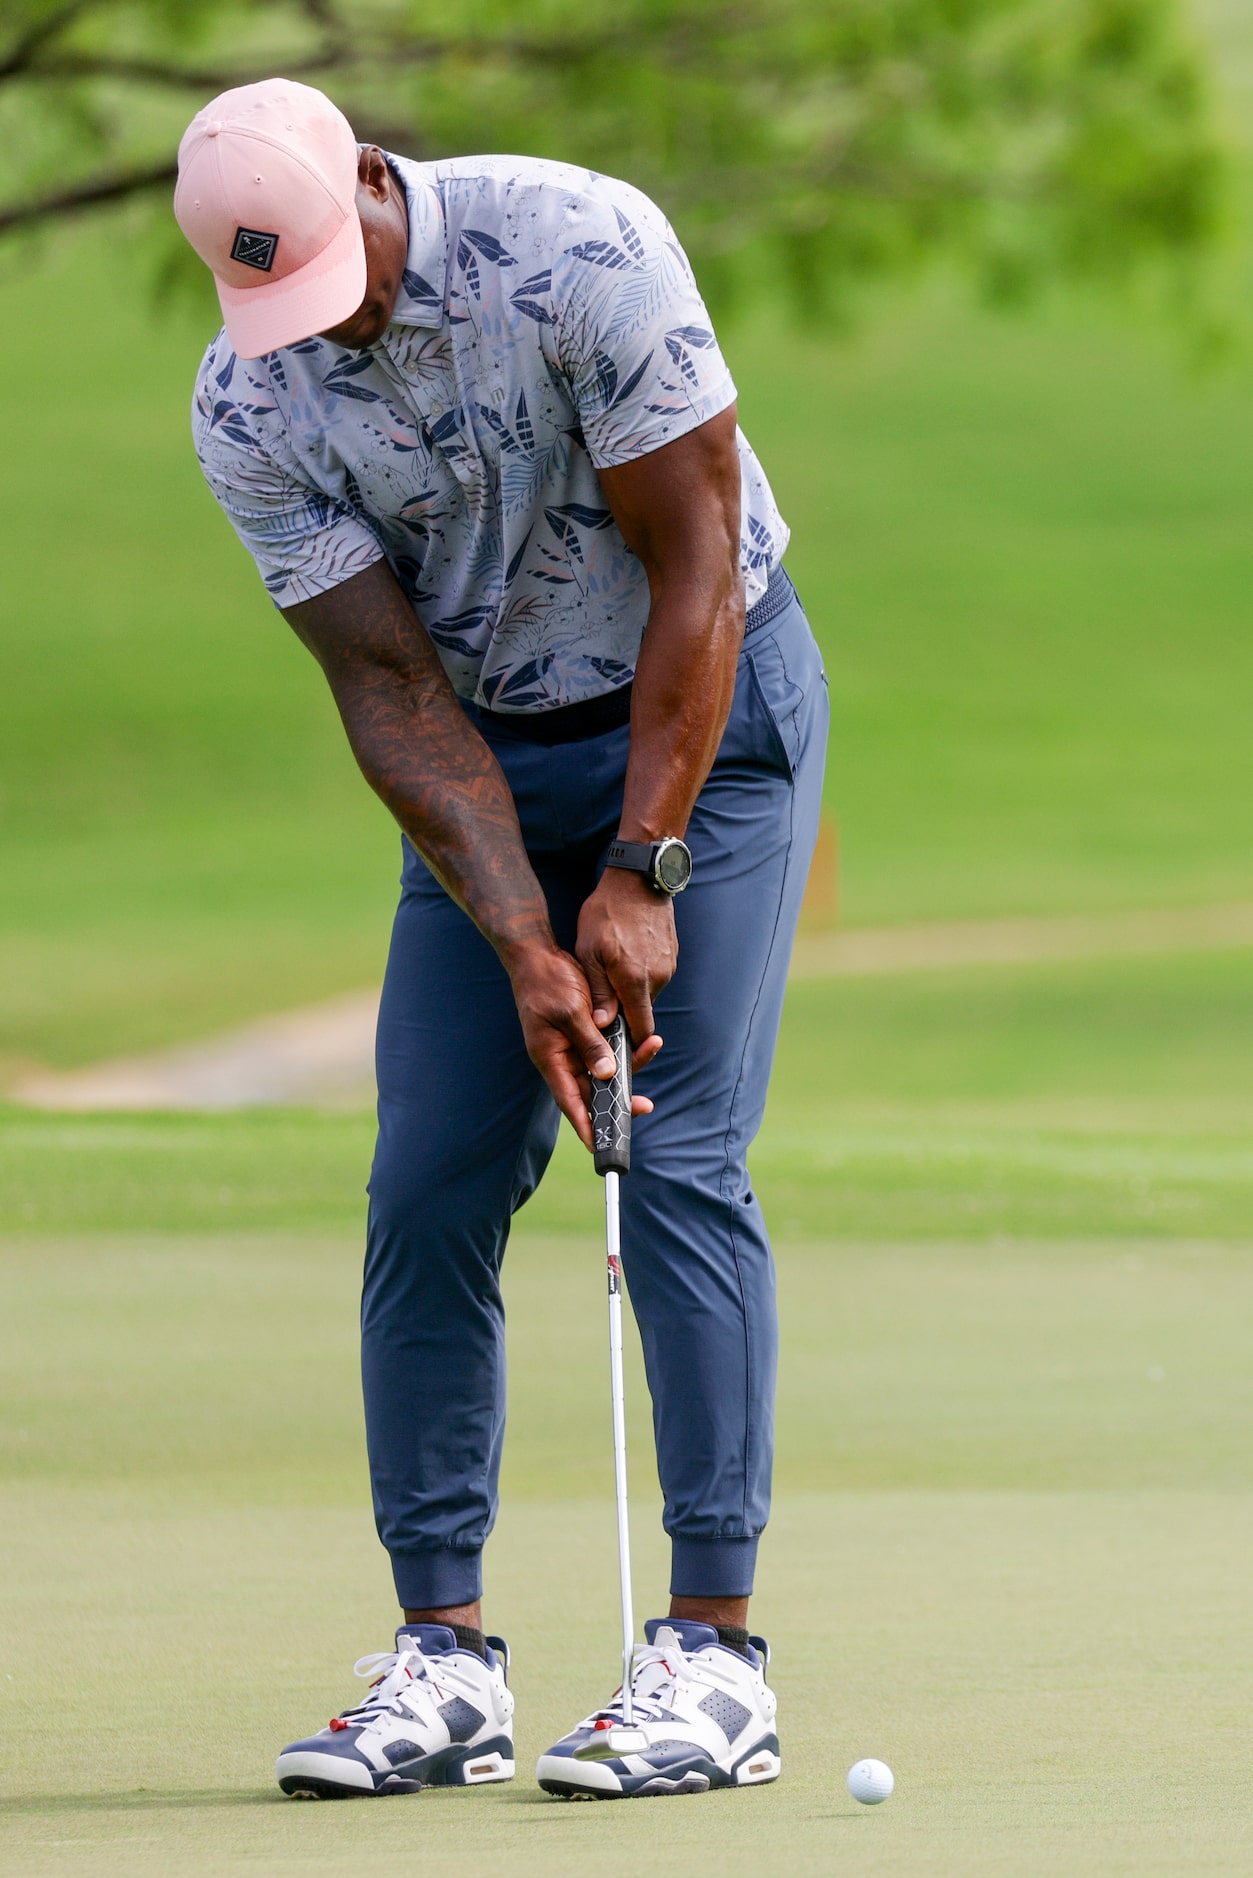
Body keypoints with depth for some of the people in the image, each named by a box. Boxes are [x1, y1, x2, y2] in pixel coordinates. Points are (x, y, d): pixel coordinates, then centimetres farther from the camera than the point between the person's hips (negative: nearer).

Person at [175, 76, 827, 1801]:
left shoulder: (582, 251, -24)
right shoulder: (247, 413, -13)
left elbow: (694, 566, -20)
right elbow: (392, 690, -12)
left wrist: (641, 874, -21)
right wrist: (528, 947, -22)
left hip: (705, 709, -4)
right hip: (490, 761, 4)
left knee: (680, 1160, -14)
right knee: (428, 1188, -5)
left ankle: (717, 1652, -13)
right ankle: (444, 1659, 0)